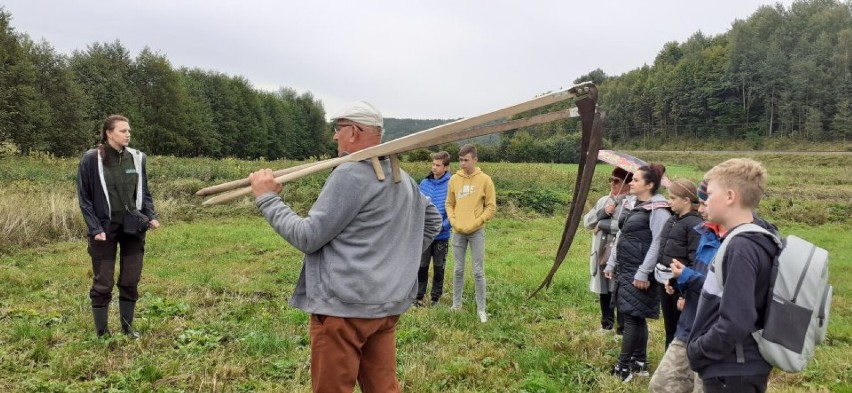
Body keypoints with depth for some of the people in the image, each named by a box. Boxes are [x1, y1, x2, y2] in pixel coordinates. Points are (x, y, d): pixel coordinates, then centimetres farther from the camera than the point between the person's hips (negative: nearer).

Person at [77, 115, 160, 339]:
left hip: (133, 228, 3)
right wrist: (95, 228, -13)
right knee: (103, 284, 5)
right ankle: (102, 333, 18)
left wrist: (151, 217, -3)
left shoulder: (137, 158, 3)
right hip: (105, 229, -3)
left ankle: (128, 328, 24)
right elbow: (84, 198, -4)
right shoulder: (92, 159, -7)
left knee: (131, 282, 10)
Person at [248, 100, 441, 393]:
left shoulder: (349, 175, -16)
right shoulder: (403, 179, 11)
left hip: (344, 306, -8)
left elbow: (307, 237, -14)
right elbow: (433, 220, 25)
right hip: (388, 304, 8)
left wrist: (267, 199, -4)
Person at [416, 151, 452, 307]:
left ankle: (436, 297, 23)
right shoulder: (424, 183, 2)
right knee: (422, 266, 8)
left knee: (438, 267, 10)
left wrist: (443, 225, -18)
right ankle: (419, 296, 21)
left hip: (442, 235, -2)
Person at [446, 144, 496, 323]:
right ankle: (456, 305, 23)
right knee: (458, 270, 11)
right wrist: (453, 221, -4)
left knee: (478, 272, 1)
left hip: (477, 232, -3)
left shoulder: (485, 180, -4)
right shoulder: (454, 179, 4)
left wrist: (476, 223, -11)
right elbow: (449, 204, 11)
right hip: (458, 232, 3)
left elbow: (491, 207, -3)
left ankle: (481, 309, 10)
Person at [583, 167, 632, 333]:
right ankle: (606, 325, 30)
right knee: (604, 292, 16)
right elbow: (587, 221, 9)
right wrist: (603, 212, -9)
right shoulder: (604, 200, 13)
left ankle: (622, 329, 11)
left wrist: (603, 224, -15)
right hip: (602, 255, 7)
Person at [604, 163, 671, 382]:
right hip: (624, 269, 8)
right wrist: (611, 264, 18)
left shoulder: (658, 209, -13)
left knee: (632, 317, -4)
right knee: (636, 317, 13)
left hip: (639, 272, -8)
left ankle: (624, 368, 2)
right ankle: (639, 364, 23)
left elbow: (658, 243, -18)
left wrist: (643, 272, -21)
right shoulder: (631, 204, 13)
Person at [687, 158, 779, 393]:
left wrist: (697, 351, -15)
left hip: (732, 372, -9)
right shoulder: (754, 241, 7)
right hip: (741, 367, 9)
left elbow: (736, 322, -27)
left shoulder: (741, 248, -22)